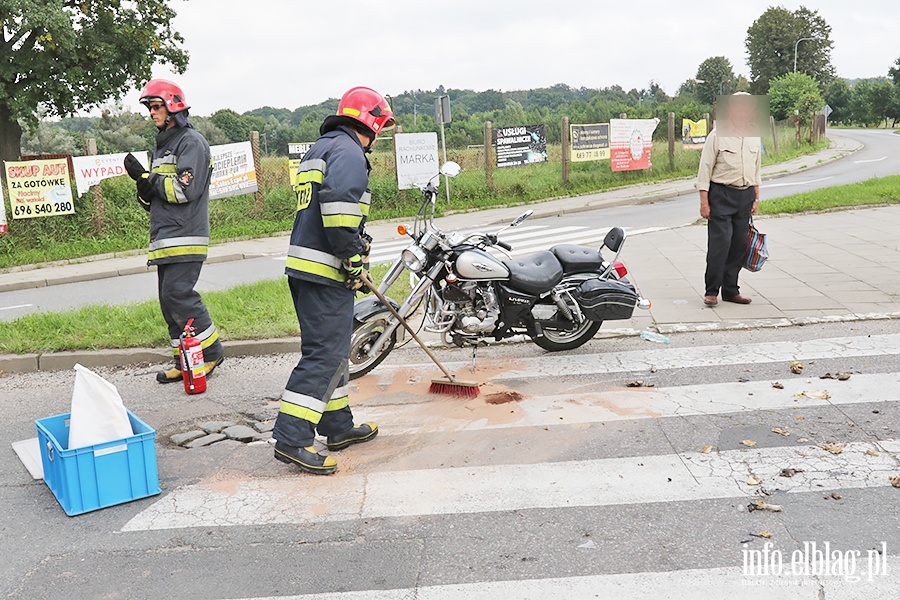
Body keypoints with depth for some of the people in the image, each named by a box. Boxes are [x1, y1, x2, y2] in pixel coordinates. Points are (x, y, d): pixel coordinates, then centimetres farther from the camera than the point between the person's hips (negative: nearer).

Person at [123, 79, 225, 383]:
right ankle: (185, 362, 13)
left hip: (184, 237, -9)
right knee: (169, 299, 7)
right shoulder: (162, 145, 24)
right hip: (164, 238, 9)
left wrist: (146, 177, -12)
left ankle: (211, 352, -3)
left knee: (178, 295, -15)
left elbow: (185, 189, -18)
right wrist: (145, 190, 2)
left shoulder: (191, 142, -5)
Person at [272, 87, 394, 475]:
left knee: (332, 348, 18)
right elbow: (338, 206, -24)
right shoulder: (348, 151, -8)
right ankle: (291, 439, -11)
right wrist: (355, 260, -20)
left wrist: (355, 250, 24)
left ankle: (339, 426, 28)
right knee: (324, 354, -10)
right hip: (326, 272, -11)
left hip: (303, 266, 11)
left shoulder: (320, 148, 24)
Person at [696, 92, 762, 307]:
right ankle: (711, 291, -3)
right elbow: (705, 169, -6)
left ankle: (731, 290, 14)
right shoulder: (717, 135, -4)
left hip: (745, 196, 6)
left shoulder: (754, 138, 13)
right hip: (721, 194, -5)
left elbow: (756, 171, 21)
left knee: (739, 244, 6)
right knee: (719, 243, -11)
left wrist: (756, 198, 16)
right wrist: (704, 201, -11)